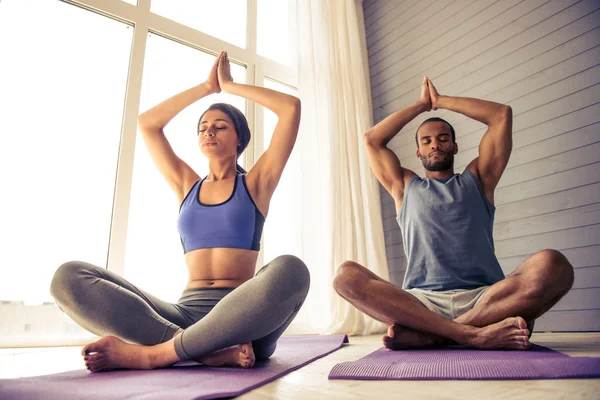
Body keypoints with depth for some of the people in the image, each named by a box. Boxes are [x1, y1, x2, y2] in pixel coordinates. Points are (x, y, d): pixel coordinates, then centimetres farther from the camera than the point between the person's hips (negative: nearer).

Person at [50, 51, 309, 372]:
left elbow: (291, 107, 5)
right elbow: (147, 122, 21)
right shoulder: (186, 186, 20)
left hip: (242, 320, -2)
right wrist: (208, 86, 25)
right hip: (186, 314, 3)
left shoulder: (255, 183, 11)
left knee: (289, 271, -37)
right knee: (69, 277, -17)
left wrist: (230, 85, 17)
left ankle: (153, 353, -29)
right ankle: (213, 351, -29)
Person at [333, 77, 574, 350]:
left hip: (482, 298, 1)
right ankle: (472, 333, -33)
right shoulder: (405, 186, 25)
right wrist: (421, 104, 30)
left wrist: (441, 100, 29)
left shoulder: (476, 179, 25)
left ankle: (424, 335, -30)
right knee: (347, 276, -27)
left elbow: (502, 114, 21)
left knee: (552, 266, -29)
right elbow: (372, 140, 22)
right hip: (420, 301, 0)